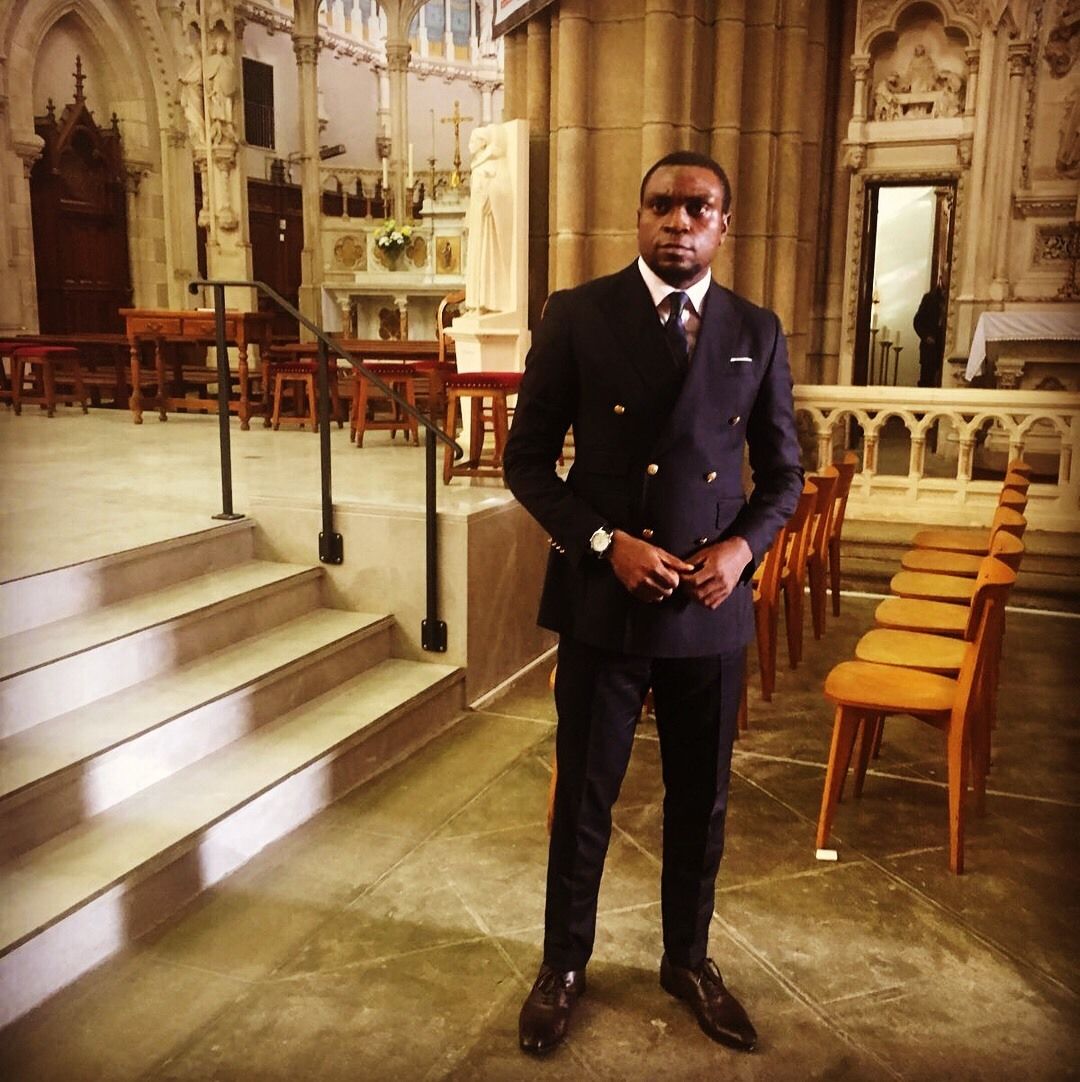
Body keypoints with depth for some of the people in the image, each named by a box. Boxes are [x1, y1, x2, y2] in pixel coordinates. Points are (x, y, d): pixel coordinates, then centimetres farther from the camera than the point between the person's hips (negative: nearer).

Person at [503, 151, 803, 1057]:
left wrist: (743, 546, -10)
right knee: (584, 797, 12)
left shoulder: (757, 333, 3)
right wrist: (606, 542, -16)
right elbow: (528, 460, -3)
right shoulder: (576, 317, -4)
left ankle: (689, 958, 40)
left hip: (713, 606, 3)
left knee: (701, 798, 16)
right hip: (602, 601, -2)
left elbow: (782, 473, 9)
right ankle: (564, 965, 35)